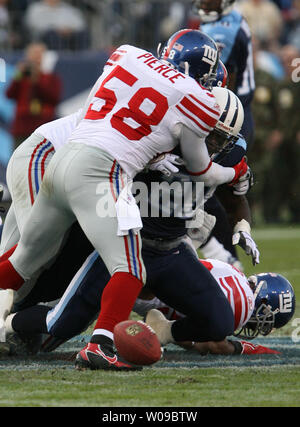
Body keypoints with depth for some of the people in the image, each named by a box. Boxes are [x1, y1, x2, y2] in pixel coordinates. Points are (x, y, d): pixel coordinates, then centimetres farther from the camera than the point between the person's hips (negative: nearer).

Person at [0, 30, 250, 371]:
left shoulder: (128, 57, 16)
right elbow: (200, 171, 17)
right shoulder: (193, 101, 2)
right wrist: (234, 174, 38)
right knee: (130, 271, -11)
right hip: (98, 173, -7)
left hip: (61, 161, 7)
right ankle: (98, 347, -30)